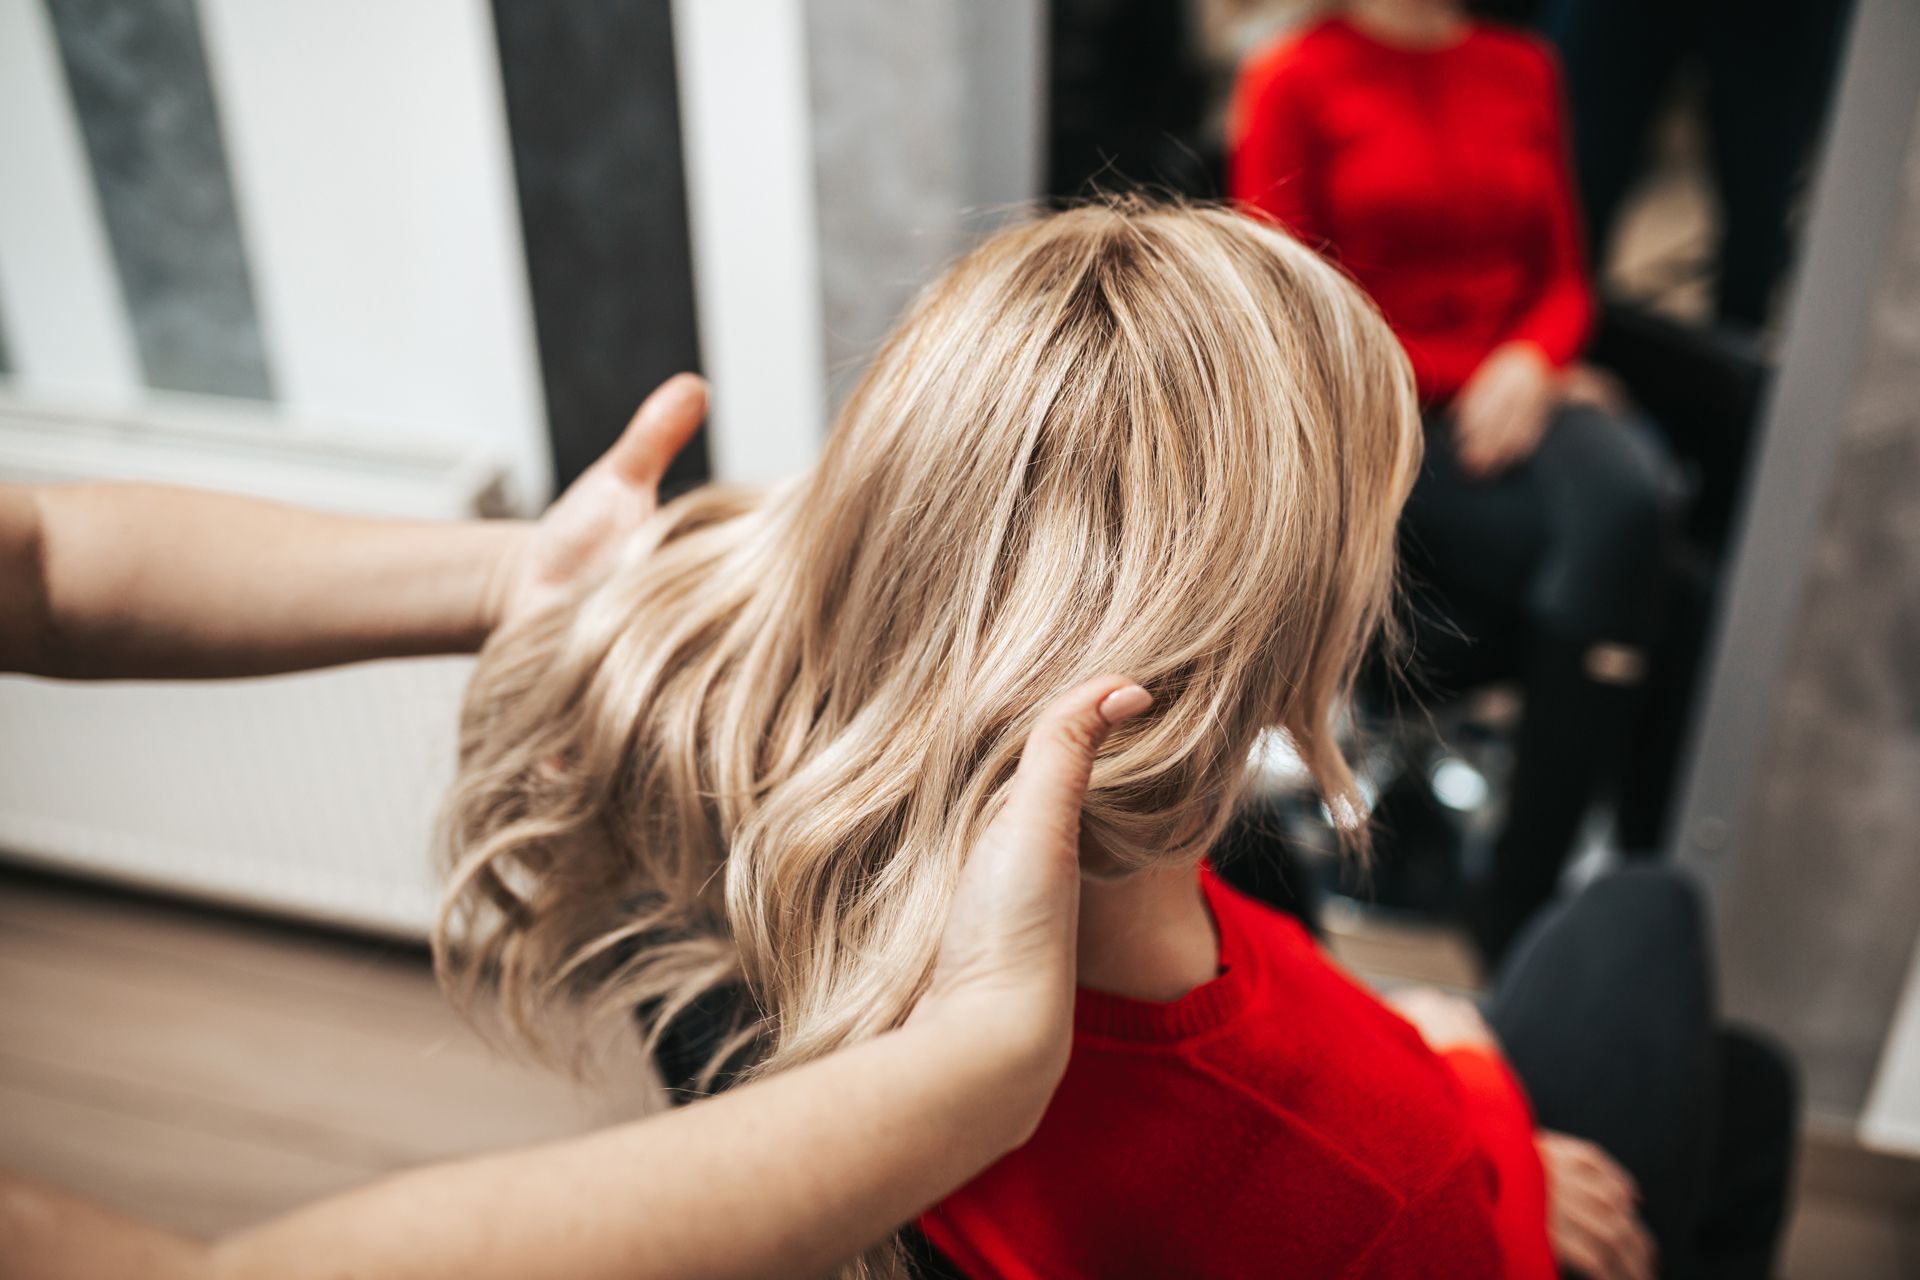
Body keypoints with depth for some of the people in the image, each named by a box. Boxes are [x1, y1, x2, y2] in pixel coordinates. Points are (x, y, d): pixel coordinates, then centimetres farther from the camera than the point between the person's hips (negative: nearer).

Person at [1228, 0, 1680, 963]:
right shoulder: (1293, 80, 2)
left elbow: (1564, 277, 15)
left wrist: (1530, 363, -8)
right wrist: (1466, 380, -8)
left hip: (1519, 402, 4)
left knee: (1627, 492, -29)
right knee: (1618, 563, -26)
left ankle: (1516, 905, -20)